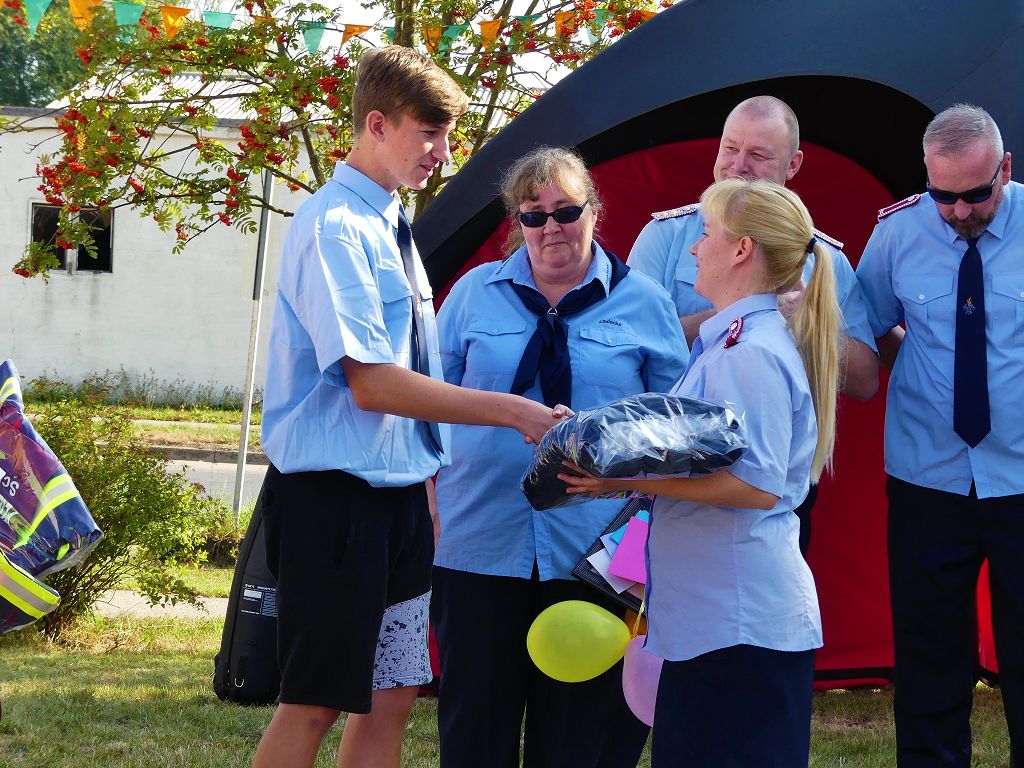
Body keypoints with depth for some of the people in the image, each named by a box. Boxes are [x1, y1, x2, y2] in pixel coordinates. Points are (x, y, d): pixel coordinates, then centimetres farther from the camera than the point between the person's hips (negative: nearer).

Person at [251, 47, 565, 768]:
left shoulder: (391, 227, 13)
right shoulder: (335, 227, -14)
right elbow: (370, 384, -21)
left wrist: (433, 493, 15)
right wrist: (508, 410, -18)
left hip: (400, 493, 9)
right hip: (335, 498, -9)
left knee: (391, 699, 9)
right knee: (315, 704, -3)